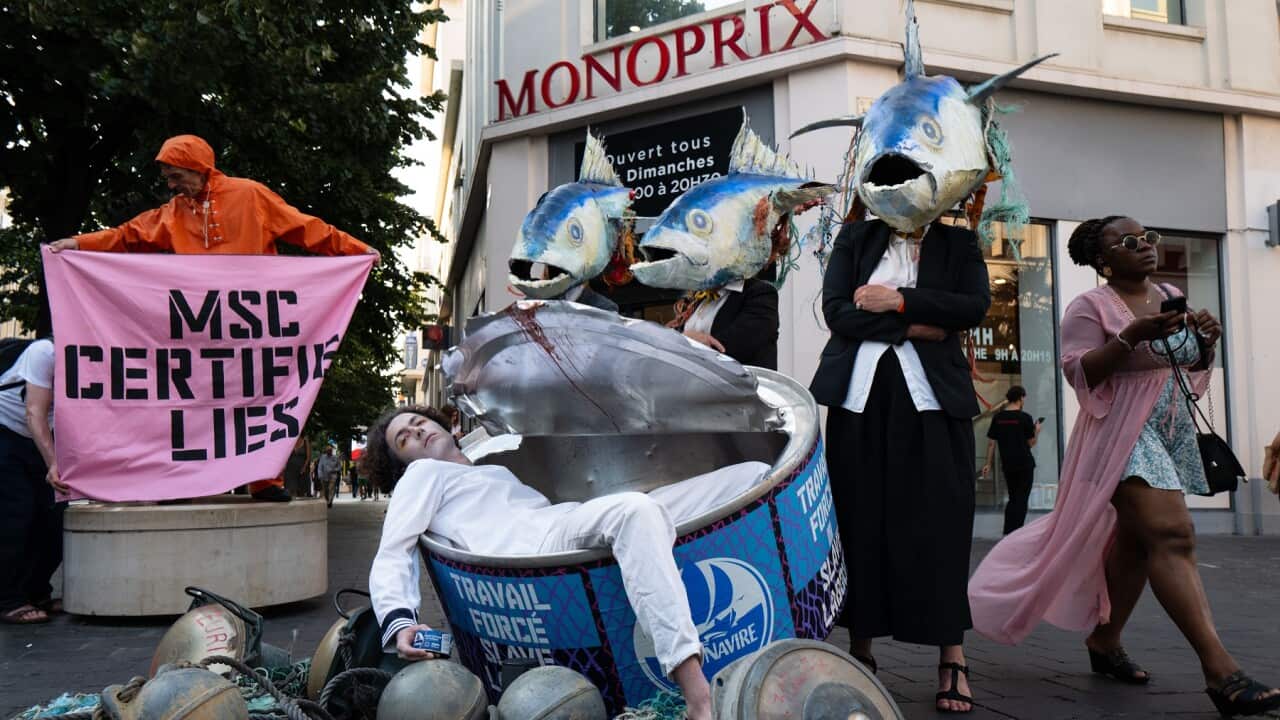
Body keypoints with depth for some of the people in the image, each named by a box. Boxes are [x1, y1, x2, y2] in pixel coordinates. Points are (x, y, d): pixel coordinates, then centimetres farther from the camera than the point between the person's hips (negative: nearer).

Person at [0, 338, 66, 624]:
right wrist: (53, 463, -44)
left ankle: (37, 594, 14)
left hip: (40, 440, 6)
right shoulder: (44, 352, -28)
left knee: (54, 513, 0)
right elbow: (35, 413, -34)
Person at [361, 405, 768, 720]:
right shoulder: (423, 474, 23)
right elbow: (391, 558, 10)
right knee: (635, 509, -41)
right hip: (539, 545, -8)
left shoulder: (497, 473, 43)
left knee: (755, 474, -2)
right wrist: (399, 621, -10)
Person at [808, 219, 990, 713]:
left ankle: (952, 658, 2)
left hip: (932, 398, 0)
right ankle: (861, 651, 13)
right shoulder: (855, 237, 12)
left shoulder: (958, 244, 12)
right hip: (860, 395, 1)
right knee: (860, 520, 2)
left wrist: (899, 300, -9)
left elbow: (976, 305, -4)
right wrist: (915, 327, -7)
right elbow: (836, 310, -1)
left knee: (940, 521, -5)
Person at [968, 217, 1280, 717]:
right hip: (1124, 434, -8)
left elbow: (1192, 370, 19)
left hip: (1174, 433, 8)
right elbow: (1079, 374, -16)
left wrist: (1206, 343, -2)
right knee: (1172, 535, -19)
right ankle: (1220, 670, -23)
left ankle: (1103, 641, 26)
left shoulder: (1172, 298, 13)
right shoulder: (1089, 307, -8)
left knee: (1134, 541, 11)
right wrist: (1133, 335, -24)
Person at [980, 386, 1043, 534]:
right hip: (1024, 464, -4)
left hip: (1007, 464, 4)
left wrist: (988, 464, 7)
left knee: (1013, 499, 17)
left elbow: (991, 442, 2)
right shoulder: (1025, 418, -10)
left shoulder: (997, 417, 1)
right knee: (1021, 500, 4)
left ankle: (1008, 533, 15)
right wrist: (1037, 430, 14)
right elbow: (1031, 443, -3)